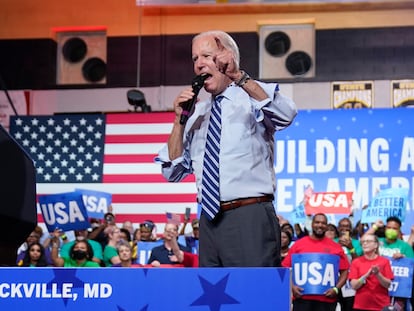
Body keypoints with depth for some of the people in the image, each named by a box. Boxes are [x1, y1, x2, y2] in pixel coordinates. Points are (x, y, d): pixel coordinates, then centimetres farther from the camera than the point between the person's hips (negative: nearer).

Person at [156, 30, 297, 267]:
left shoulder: (255, 97, 2)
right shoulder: (197, 113, 17)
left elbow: (287, 114, -22)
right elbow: (173, 172, 14)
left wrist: (239, 77, -29)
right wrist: (180, 121, 3)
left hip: (250, 220, -6)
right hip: (210, 220, 6)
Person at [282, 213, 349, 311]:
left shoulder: (335, 247, 6)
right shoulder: (298, 244, 6)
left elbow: (344, 271, 6)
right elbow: (286, 268, 6)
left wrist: (336, 289, -8)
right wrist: (292, 286, -8)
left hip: (326, 298, 1)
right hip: (302, 296, -1)